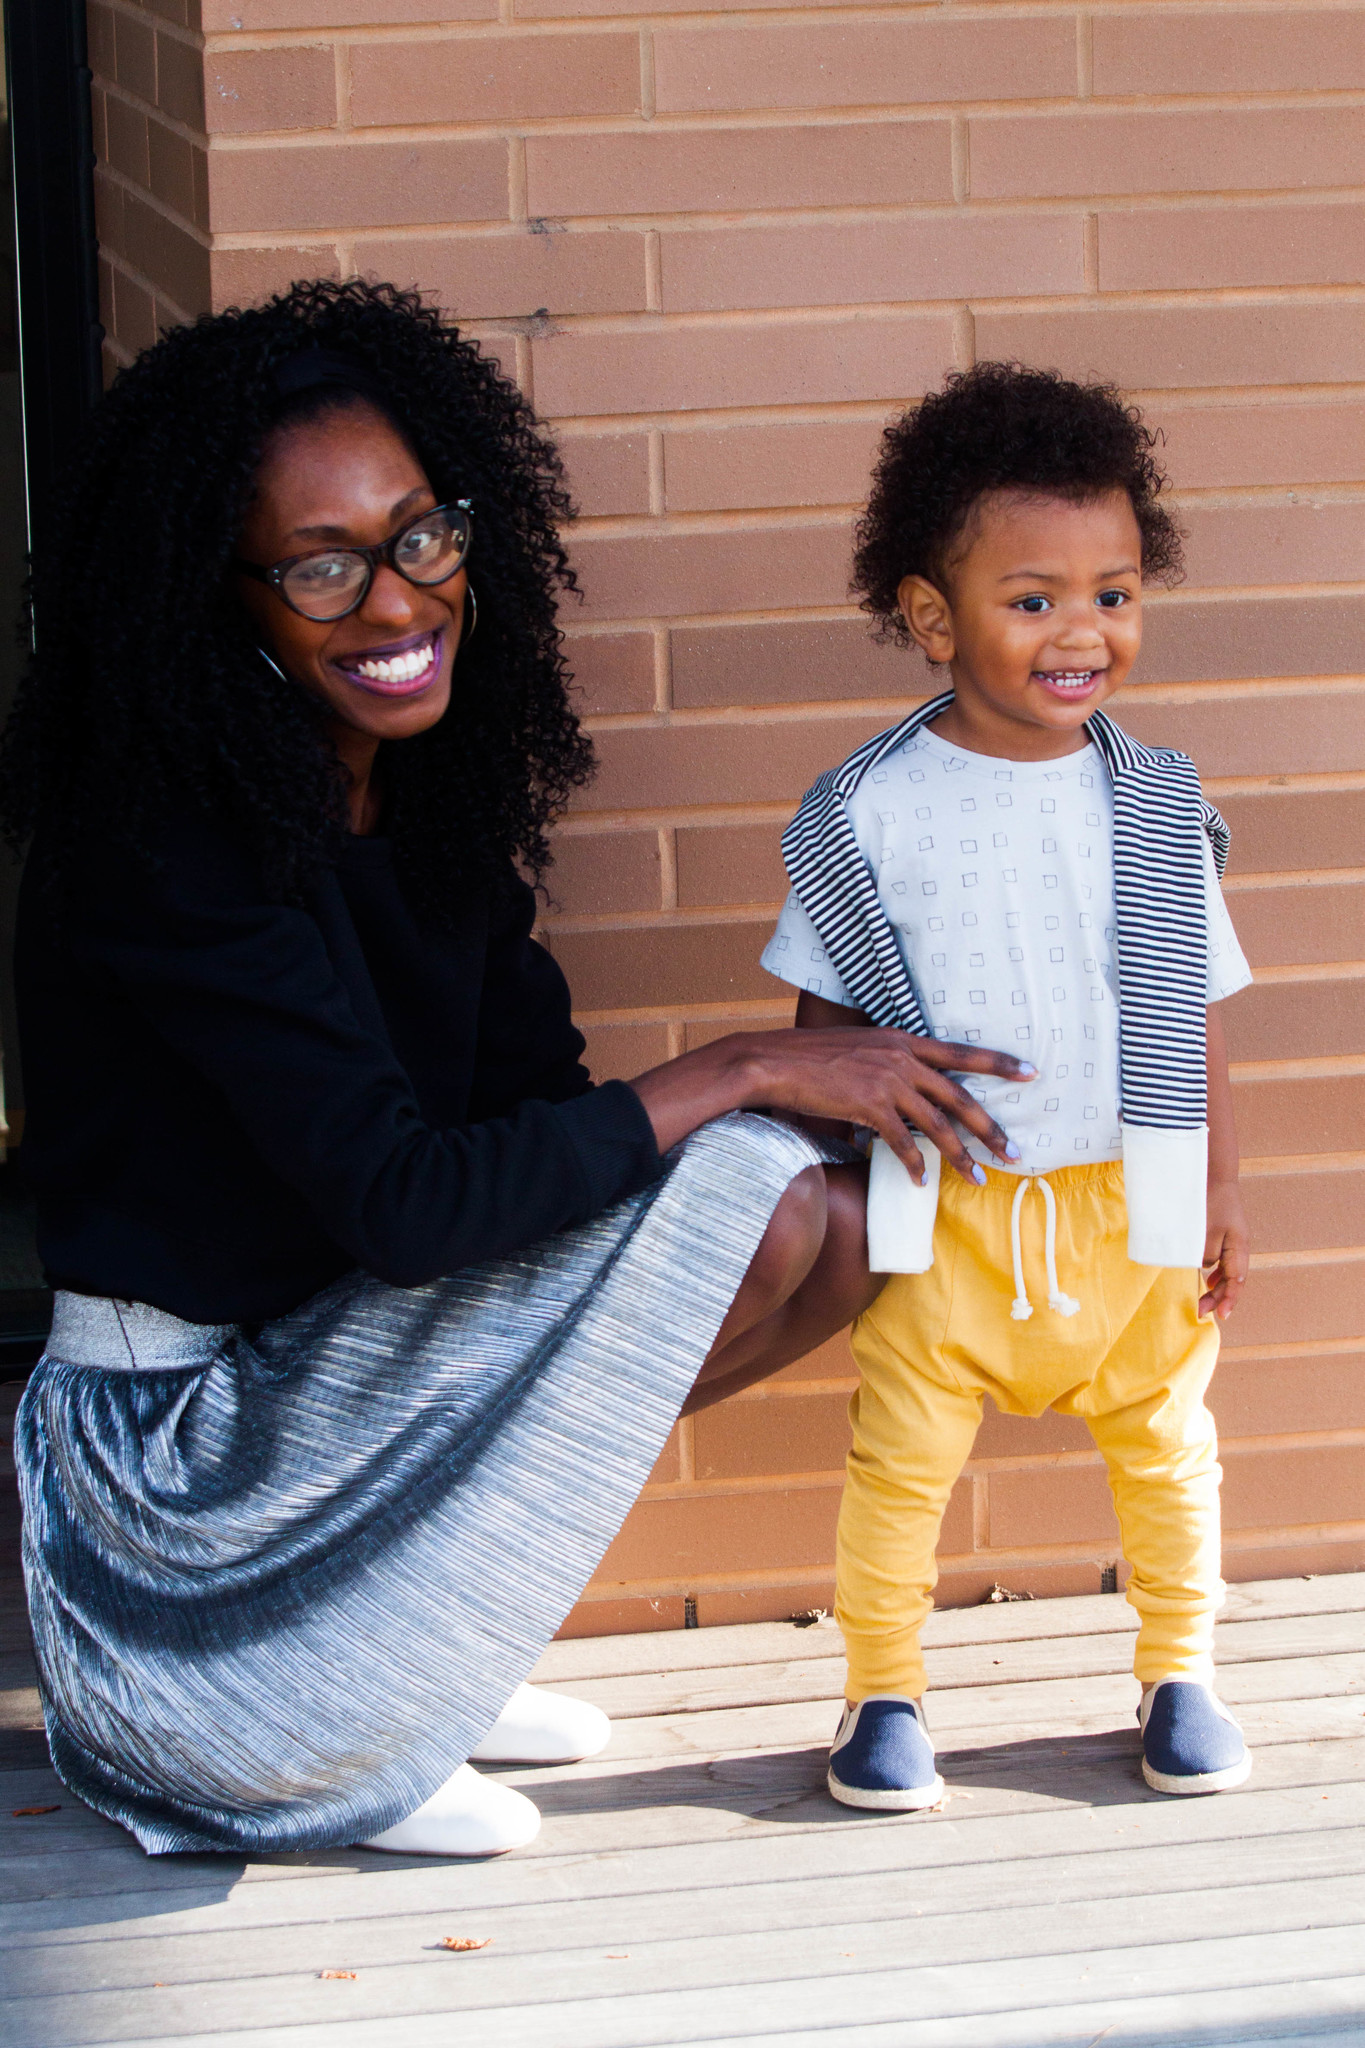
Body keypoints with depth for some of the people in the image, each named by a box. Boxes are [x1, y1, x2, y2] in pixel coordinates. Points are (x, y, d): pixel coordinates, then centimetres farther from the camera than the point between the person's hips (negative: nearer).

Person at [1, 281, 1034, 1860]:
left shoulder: (436, 788, 2)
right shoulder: (167, 845, -24)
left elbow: (531, 1097, 4)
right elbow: (403, 1206, -27)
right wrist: (746, 1074, -20)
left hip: (333, 1345, 8)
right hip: (177, 1423, -8)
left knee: (828, 1236, 0)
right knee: (744, 1197, -19)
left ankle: (394, 1642, 4)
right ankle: (325, 1728, -9)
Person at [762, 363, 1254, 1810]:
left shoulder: (1159, 808, -1)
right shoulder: (868, 813, -7)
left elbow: (1192, 1014, 5)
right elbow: (823, 1012, 1)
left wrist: (1219, 1193, 5)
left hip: (1130, 1202, 2)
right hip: (943, 1214, -2)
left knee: (1165, 1442, 12)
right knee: (899, 1457, 2)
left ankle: (1180, 1673, 29)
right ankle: (883, 1690, 19)